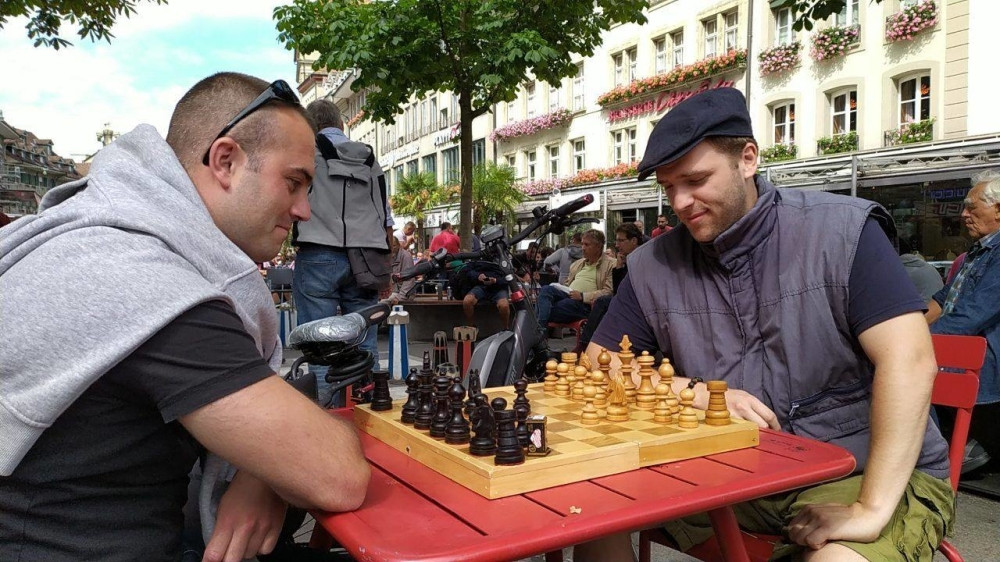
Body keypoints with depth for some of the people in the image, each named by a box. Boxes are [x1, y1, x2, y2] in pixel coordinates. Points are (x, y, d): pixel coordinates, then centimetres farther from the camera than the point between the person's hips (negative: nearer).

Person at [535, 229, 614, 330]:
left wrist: (582, 296, -16)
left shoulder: (610, 265, 2)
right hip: (568, 295, 6)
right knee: (546, 289, -21)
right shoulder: (577, 263, 26)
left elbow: (608, 292, -9)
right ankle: (540, 327, -34)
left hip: (585, 303, -6)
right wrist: (559, 289, 8)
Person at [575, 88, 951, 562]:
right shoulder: (653, 266, 1)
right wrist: (698, 394, -13)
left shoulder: (843, 232, -10)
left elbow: (909, 361, -19)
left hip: (864, 473, -3)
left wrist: (871, 510, -26)